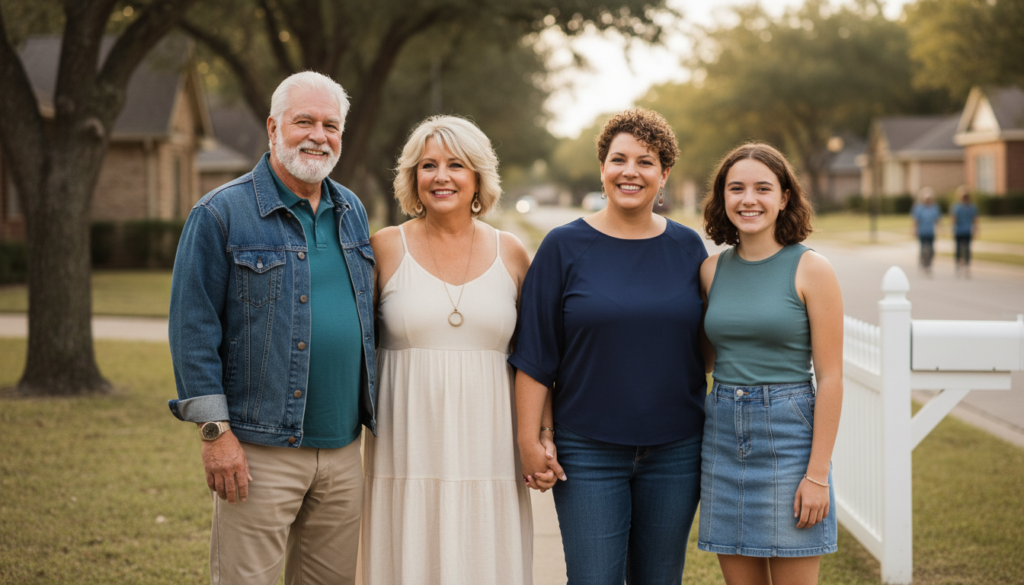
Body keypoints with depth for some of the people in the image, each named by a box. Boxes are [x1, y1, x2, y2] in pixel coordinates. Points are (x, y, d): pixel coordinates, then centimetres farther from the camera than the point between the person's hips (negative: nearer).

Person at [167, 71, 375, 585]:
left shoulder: (351, 212, 13)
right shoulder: (221, 214, -6)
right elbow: (193, 328, -9)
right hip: (260, 449, -6)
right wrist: (216, 431, -13)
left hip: (342, 446, 6)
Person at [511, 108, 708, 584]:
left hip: (674, 451, 3)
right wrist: (530, 438, -8)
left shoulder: (687, 247, 5)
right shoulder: (565, 246, -2)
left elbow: (707, 345, 12)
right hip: (588, 453, -2)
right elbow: (534, 353, -2)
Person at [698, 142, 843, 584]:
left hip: (789, 433, -4)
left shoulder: (810, 269, -6)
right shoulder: (712, 270, 7)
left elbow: (830, 376, -9)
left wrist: (818, 473, -13)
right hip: (723, 433, 4)